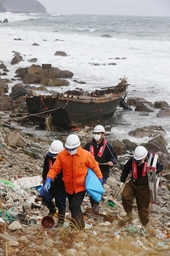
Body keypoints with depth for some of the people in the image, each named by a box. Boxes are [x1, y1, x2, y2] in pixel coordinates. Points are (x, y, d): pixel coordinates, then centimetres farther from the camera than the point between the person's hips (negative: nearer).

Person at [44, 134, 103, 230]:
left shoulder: (86, 155, -15)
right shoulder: (61, 155, -12)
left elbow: (95, 167, -1)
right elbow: (55, 168, -13)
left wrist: (100, 179, 9)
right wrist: (49, 179, -28)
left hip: (80, 187, -4)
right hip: (69, 187, 4)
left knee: (75, 206, -17)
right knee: (73, 207, 18)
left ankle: (77, 228, -6)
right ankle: (80, 225, 40)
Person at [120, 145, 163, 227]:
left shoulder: (151, 160, -18)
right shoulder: (132, 160, -12)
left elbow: (160, 166, -1)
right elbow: (126, 169, 6)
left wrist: (155, 171, -23)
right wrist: (122, 180, 12)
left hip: (144, 187, -2)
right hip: (132, 183, 2)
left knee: (143, 206, 6)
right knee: (125, 196, -22)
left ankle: (144, 224, 25)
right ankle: (129, 215, 1)